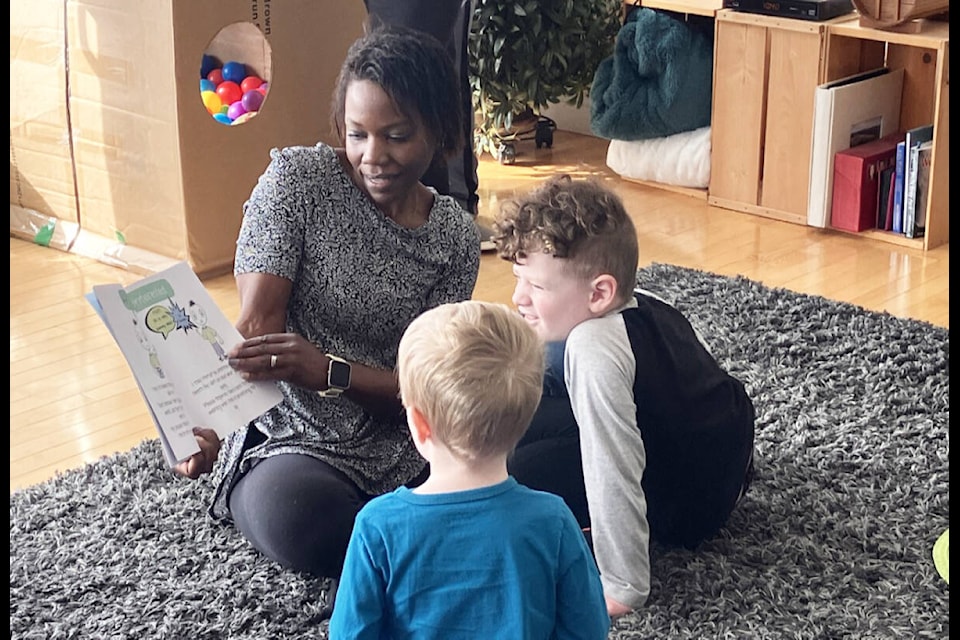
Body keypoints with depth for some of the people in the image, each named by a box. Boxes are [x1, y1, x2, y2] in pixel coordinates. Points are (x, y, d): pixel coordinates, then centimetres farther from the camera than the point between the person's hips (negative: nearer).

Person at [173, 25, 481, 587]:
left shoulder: (454, 238, 3)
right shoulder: (298, 178, -5)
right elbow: (256, 324, -11)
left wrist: (327, 370, -26)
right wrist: (215, 418, -28)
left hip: (403, 445, 3)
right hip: (292, 442, -3)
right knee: (296, 519, -37)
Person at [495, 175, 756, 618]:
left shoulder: (594, 349, -33)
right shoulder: (642, 302, -7)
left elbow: (614, 473, -33)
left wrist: (624, 590, -27)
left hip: (691, 502, -9)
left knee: (529, 470, -17)